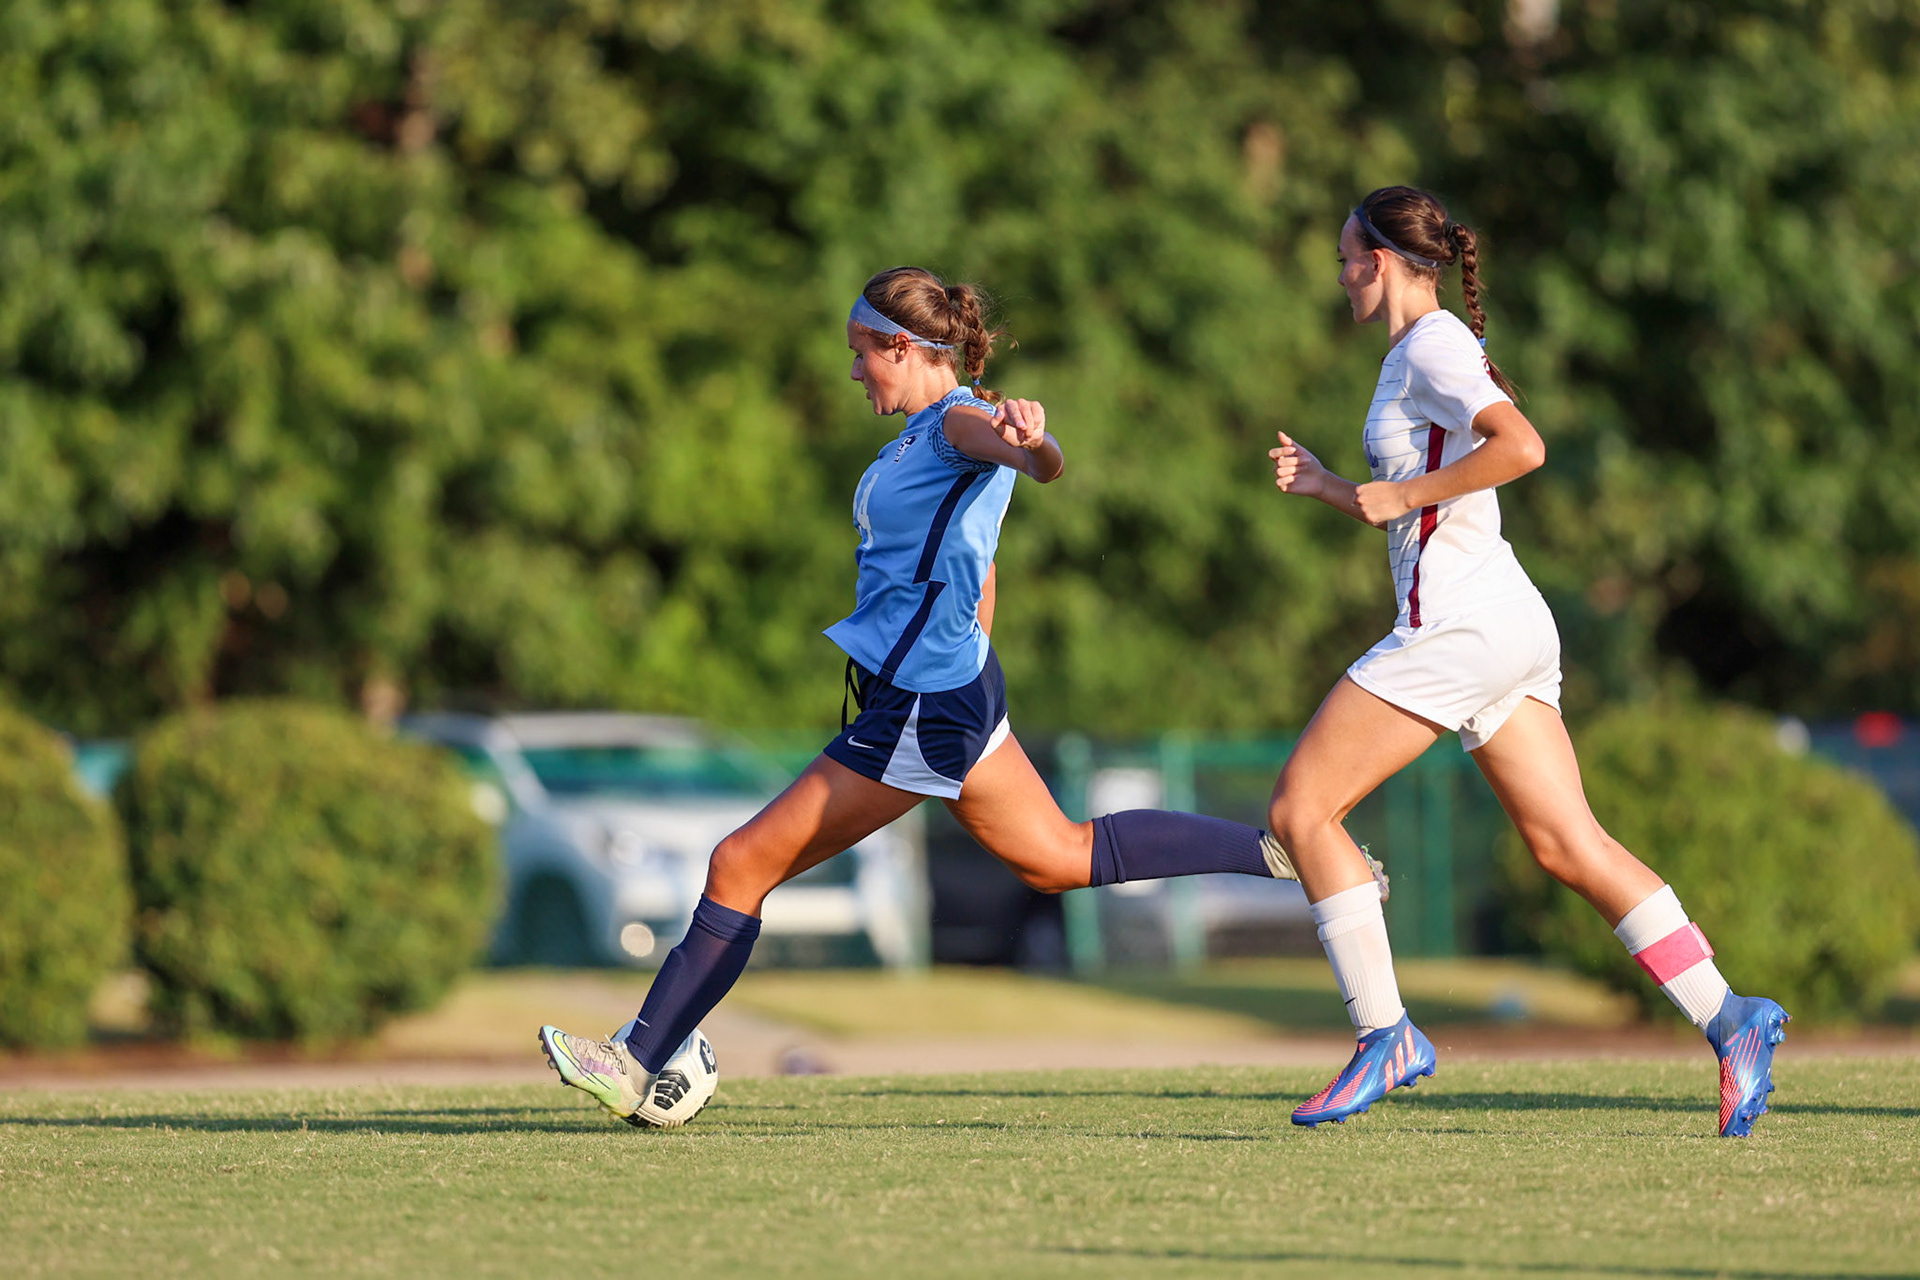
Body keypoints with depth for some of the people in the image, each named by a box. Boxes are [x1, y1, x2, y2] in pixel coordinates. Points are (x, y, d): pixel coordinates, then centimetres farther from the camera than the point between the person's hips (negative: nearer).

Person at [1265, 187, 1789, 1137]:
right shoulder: (1419, 353, 21)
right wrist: (1328, 489, 20)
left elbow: (1521, 447, -24)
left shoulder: (1432, 346, -8)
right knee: (1567, 844, 3)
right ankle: (1726, 1017, -7)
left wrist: (1403, 492, -15)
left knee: (1301, 809, -4)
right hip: (1509, 628, 10)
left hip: (1458, 623, -10)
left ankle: (1384, 1033, -5)